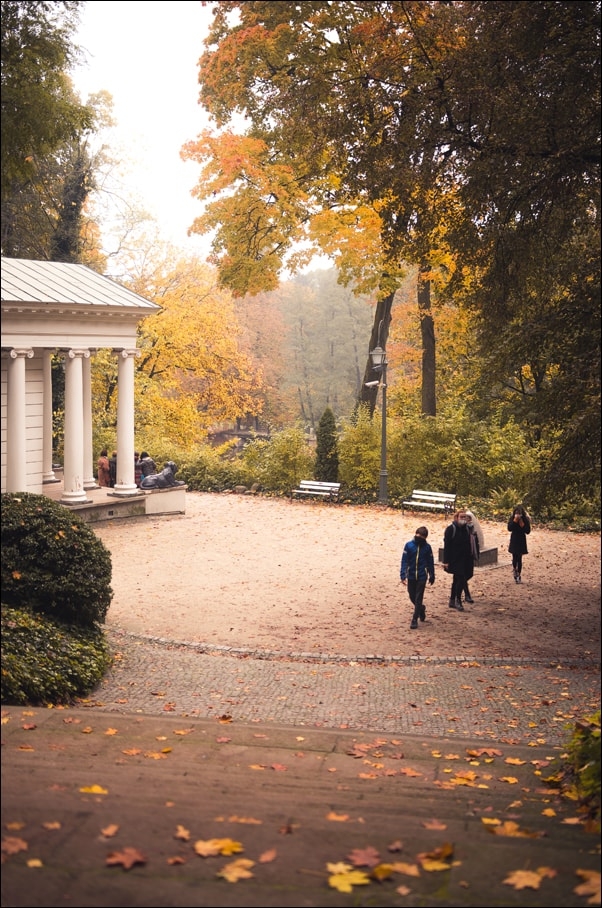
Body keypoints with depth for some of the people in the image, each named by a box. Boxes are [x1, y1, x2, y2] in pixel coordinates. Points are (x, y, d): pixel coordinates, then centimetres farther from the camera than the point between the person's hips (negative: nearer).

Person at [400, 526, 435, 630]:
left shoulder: (427, 547, -3)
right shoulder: (409, 545, -6)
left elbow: (430, 563, 6)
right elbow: (404, 561, -6)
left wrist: (432, 576, 12)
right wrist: (403, 575, -13)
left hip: (422, 576, -1)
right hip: (411, 576, 1)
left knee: (418, 599, -3)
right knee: (412, 597, 12)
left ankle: (414, 620, 0)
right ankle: (421, 609, 41)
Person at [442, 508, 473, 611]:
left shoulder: (466, 528, 9)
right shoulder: (450, 529, -12)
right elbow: (446, 546, -13)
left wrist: (470, 559, 15)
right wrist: (446, 561, -15)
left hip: (464, 560, 7)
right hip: (455, 560, -7)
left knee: (457, 580, 13)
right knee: (461, 579, -14)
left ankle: (452, 601, 22)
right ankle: (458, 600, -1)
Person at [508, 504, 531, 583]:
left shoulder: (525, 519, -7)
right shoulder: (512, 519, -2)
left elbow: (528, 531, -8)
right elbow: (509, 528, -13)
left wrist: (522, 525, -20)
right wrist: (515, 521, -19)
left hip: (521, 541, -1)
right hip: (514, 540, 1)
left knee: (519, 558, -1)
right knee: (514, 557, 2)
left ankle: (519, 575, 7)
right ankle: (515, 570, 29)